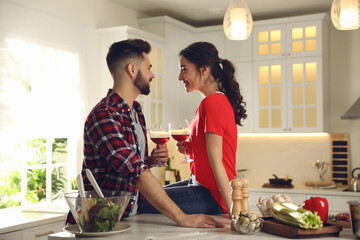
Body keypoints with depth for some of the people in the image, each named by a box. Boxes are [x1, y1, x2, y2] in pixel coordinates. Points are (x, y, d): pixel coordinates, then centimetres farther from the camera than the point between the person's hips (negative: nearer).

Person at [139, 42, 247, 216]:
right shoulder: (219, 100, 11)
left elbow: (216, 160, -23)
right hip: (200, 183, 10)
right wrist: (190, 148, 2)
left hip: (210, 195, -10)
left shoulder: (211, 103, -20)